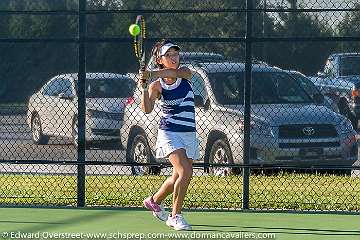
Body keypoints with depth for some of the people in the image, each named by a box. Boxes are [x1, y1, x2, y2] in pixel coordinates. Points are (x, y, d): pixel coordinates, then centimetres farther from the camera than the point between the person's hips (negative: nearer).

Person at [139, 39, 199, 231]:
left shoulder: (185, 73, 2)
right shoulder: (157, 86, -4)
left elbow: (173, 72, -22)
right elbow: (147, 109, -17)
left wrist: (151, 74, -36)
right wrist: (144, 88, -32)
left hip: (189, 134, 5)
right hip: (170, 132, -5)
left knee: (178, 178, 14)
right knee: (185, 172, -21)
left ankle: (154, 201, 40)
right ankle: (175, 216, -10)